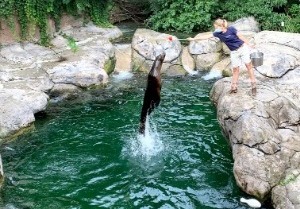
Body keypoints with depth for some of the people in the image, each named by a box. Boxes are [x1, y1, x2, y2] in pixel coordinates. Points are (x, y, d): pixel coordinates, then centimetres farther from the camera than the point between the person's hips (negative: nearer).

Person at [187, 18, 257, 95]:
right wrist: (194, 39, 4)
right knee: (235, 69, 3)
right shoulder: (218, 33, 0)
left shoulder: (231, 29, -14)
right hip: (234, 52, 4)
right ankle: (234, 87, 9)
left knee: (248, 65, -3)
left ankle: (253, 86, 0)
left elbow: (241, 37, -9)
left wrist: (249, 46, -9)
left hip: (242, 48, -4)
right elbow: (207, 36, 3)